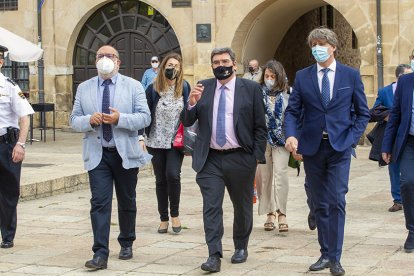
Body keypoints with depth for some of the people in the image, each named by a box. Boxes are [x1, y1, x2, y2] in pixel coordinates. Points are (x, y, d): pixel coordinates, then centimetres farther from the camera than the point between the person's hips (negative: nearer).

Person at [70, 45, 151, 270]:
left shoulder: (133, 86, 2)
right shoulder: (84, 88, 8)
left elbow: (144, 117, -6)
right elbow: (74, 120, 6)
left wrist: (120, 119, -22)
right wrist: (89, 120, -16)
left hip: (126, 153, 0)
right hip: (97, 155, 0)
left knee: (127, 202, 13)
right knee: (99, 203, -9)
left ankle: (126, 243, 33)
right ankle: (100, 254, -11)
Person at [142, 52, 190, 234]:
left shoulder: (184, 87, 2)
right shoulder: (153, 89, -1)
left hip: (176, 142, -1)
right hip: (156, 142, 1)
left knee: (173, 174, -17)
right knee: (160, 179, 7)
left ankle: (175, 214, 2)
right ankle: (163, 218, 18)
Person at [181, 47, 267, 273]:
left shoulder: (251, 89, -1)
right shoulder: (203, 88, 5)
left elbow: (260, 127, 0)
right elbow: (187, 122, 3)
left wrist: (257, 157, -6)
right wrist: (192, 102, -16)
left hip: (241, 159, -1)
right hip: (210, 160, 1)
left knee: (243, 207, 13)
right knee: (211, 207, -6)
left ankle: (241, 247, 33)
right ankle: (214, 255, -6)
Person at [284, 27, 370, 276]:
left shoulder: (351, 75, 3)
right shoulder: (302, 76, 6)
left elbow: (363, 113, 6)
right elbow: (292, 111, 4)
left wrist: (352, 138, -6)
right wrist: (291, 135, -14)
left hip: (339, 146, -2)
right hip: (312, 148, 2)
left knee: (336, 201, -10)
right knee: (320, 204, 9)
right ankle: (325, 254, 18)